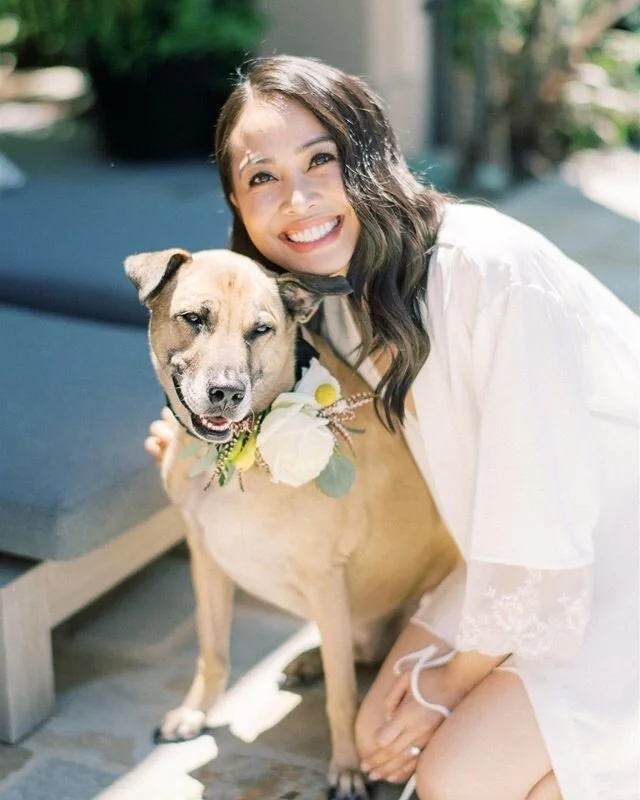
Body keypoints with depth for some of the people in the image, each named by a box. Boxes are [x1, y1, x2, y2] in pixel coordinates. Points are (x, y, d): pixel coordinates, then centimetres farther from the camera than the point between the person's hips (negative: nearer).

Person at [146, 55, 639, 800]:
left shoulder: (491, 269, -28)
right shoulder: (341, 301, -2)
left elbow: (542, 523, -24)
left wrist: (453, 682, -12)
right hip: (517, 565, 8)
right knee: (384, 734, -1)